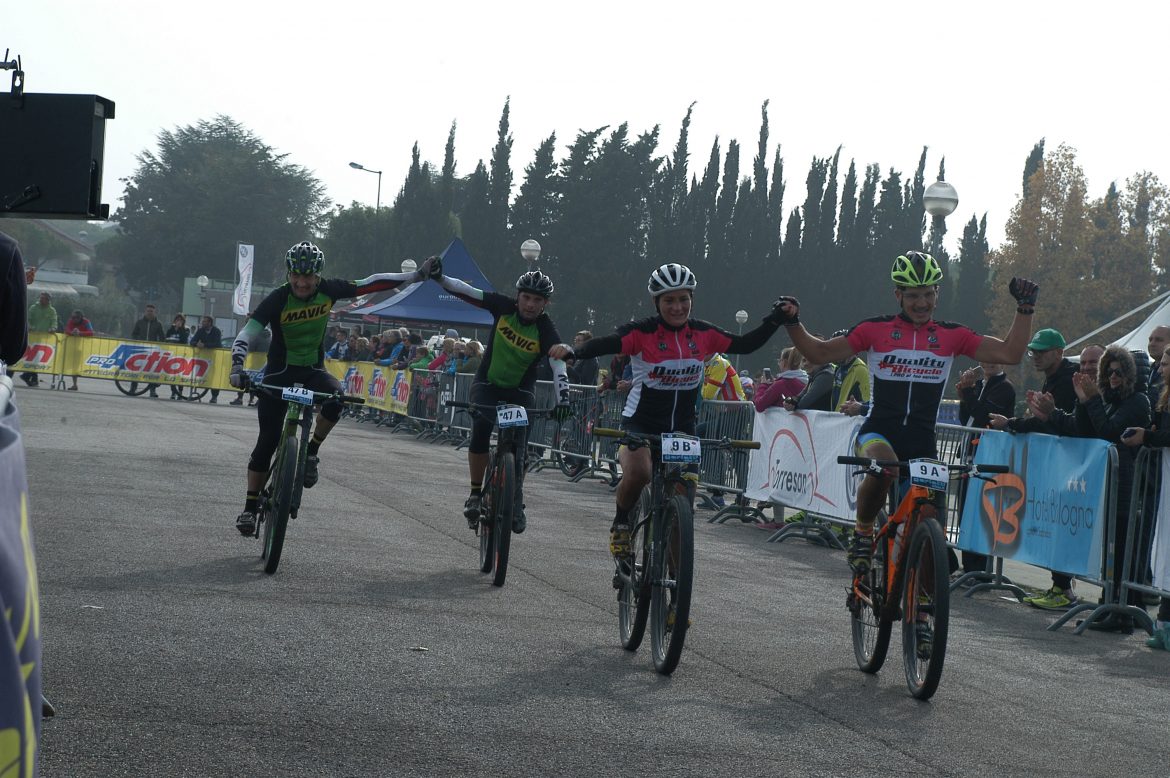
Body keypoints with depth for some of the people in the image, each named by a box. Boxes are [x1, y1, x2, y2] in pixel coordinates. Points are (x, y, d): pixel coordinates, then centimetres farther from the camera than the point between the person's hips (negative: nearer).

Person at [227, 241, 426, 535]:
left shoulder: (328, 290, -10)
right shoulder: (278, 299, -20)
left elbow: (371, 283, -4)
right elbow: (246, 334, -26)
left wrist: (417, 276, -5)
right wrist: (237, 366, -42)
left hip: (313, 370, 2)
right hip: (280, 372, -2)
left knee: (335, 397, -32)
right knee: (268, 441, -6)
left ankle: (312, 452, -7)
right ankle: (250, 507, 6)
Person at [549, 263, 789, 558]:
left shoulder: (703, 334, -2)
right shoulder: (643, 332, -14)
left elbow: (745, 344, 6)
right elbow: (607, 344, -29)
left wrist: (774, 320, -7)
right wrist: (572, 351, -48)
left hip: (682, 428, 4)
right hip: (640, 423, -4)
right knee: (638, 472, -33)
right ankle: (620, 525, -3)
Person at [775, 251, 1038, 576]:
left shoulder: (951, 336, 6)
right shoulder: (876, 330, 2)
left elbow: (1009, 353, 4)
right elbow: (820, 353, 4)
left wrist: (1024, 308, -4)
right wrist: (793, 323, -9)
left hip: (922, 442, 3)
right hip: (879, 431, -3)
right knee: (882, 468, -36)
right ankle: (862, 531, -10)